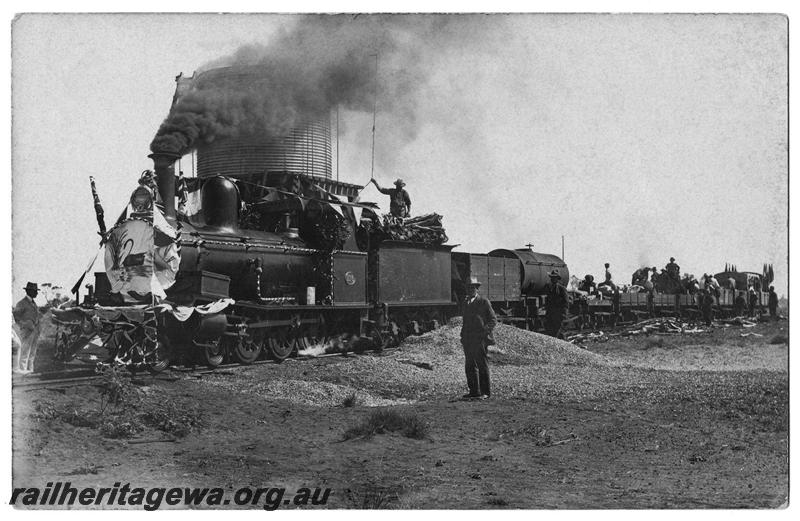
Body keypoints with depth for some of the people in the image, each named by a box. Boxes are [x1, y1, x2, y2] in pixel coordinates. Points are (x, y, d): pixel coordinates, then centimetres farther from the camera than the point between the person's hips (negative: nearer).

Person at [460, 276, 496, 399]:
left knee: (482, 366, -3)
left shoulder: (484, 302, -2)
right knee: (470, 367, 7)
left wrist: (485, 331, -14)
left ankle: (485, 392, 2)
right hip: (468, 341, 7)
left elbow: (493, 320, -2)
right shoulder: (466, 303, 18)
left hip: (480, 340, -6)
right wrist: (463, 335, 14)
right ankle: (474, 391, 13)